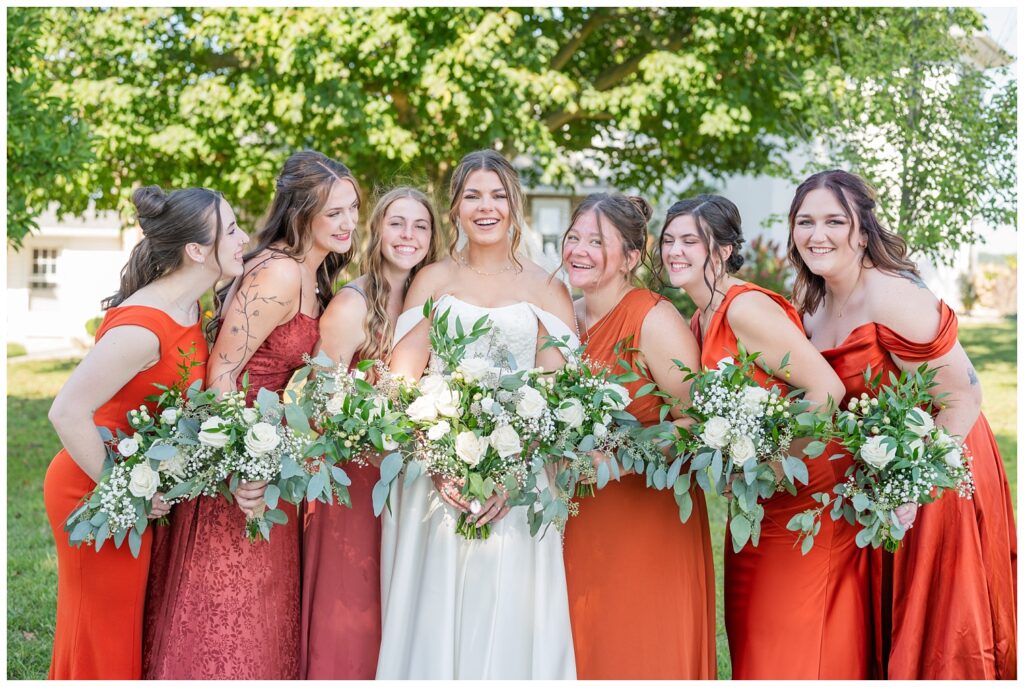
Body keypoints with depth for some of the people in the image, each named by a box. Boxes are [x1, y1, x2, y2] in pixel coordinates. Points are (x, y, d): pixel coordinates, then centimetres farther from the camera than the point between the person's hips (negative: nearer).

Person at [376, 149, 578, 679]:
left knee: (508, 621, -1)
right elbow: (401, 382, 1)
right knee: (434, 622, 1)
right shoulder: (432, 280, 9)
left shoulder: (545, 290, 8)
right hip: (436, 473, 0)